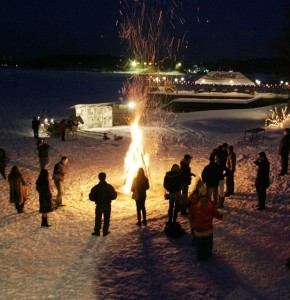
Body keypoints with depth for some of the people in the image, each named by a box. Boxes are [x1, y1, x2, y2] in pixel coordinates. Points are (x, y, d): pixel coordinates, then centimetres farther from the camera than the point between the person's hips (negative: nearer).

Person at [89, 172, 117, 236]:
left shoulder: (96, 188, -11)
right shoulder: (109, 187, -7)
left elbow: (91, 197, -8)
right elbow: (114, 196, 1)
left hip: (99, 206, -1)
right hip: (107, 205, 1)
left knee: (98, 219, 12)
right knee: (106, 219, 11)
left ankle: (97, 231, 15)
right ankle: (105, 231, 14)